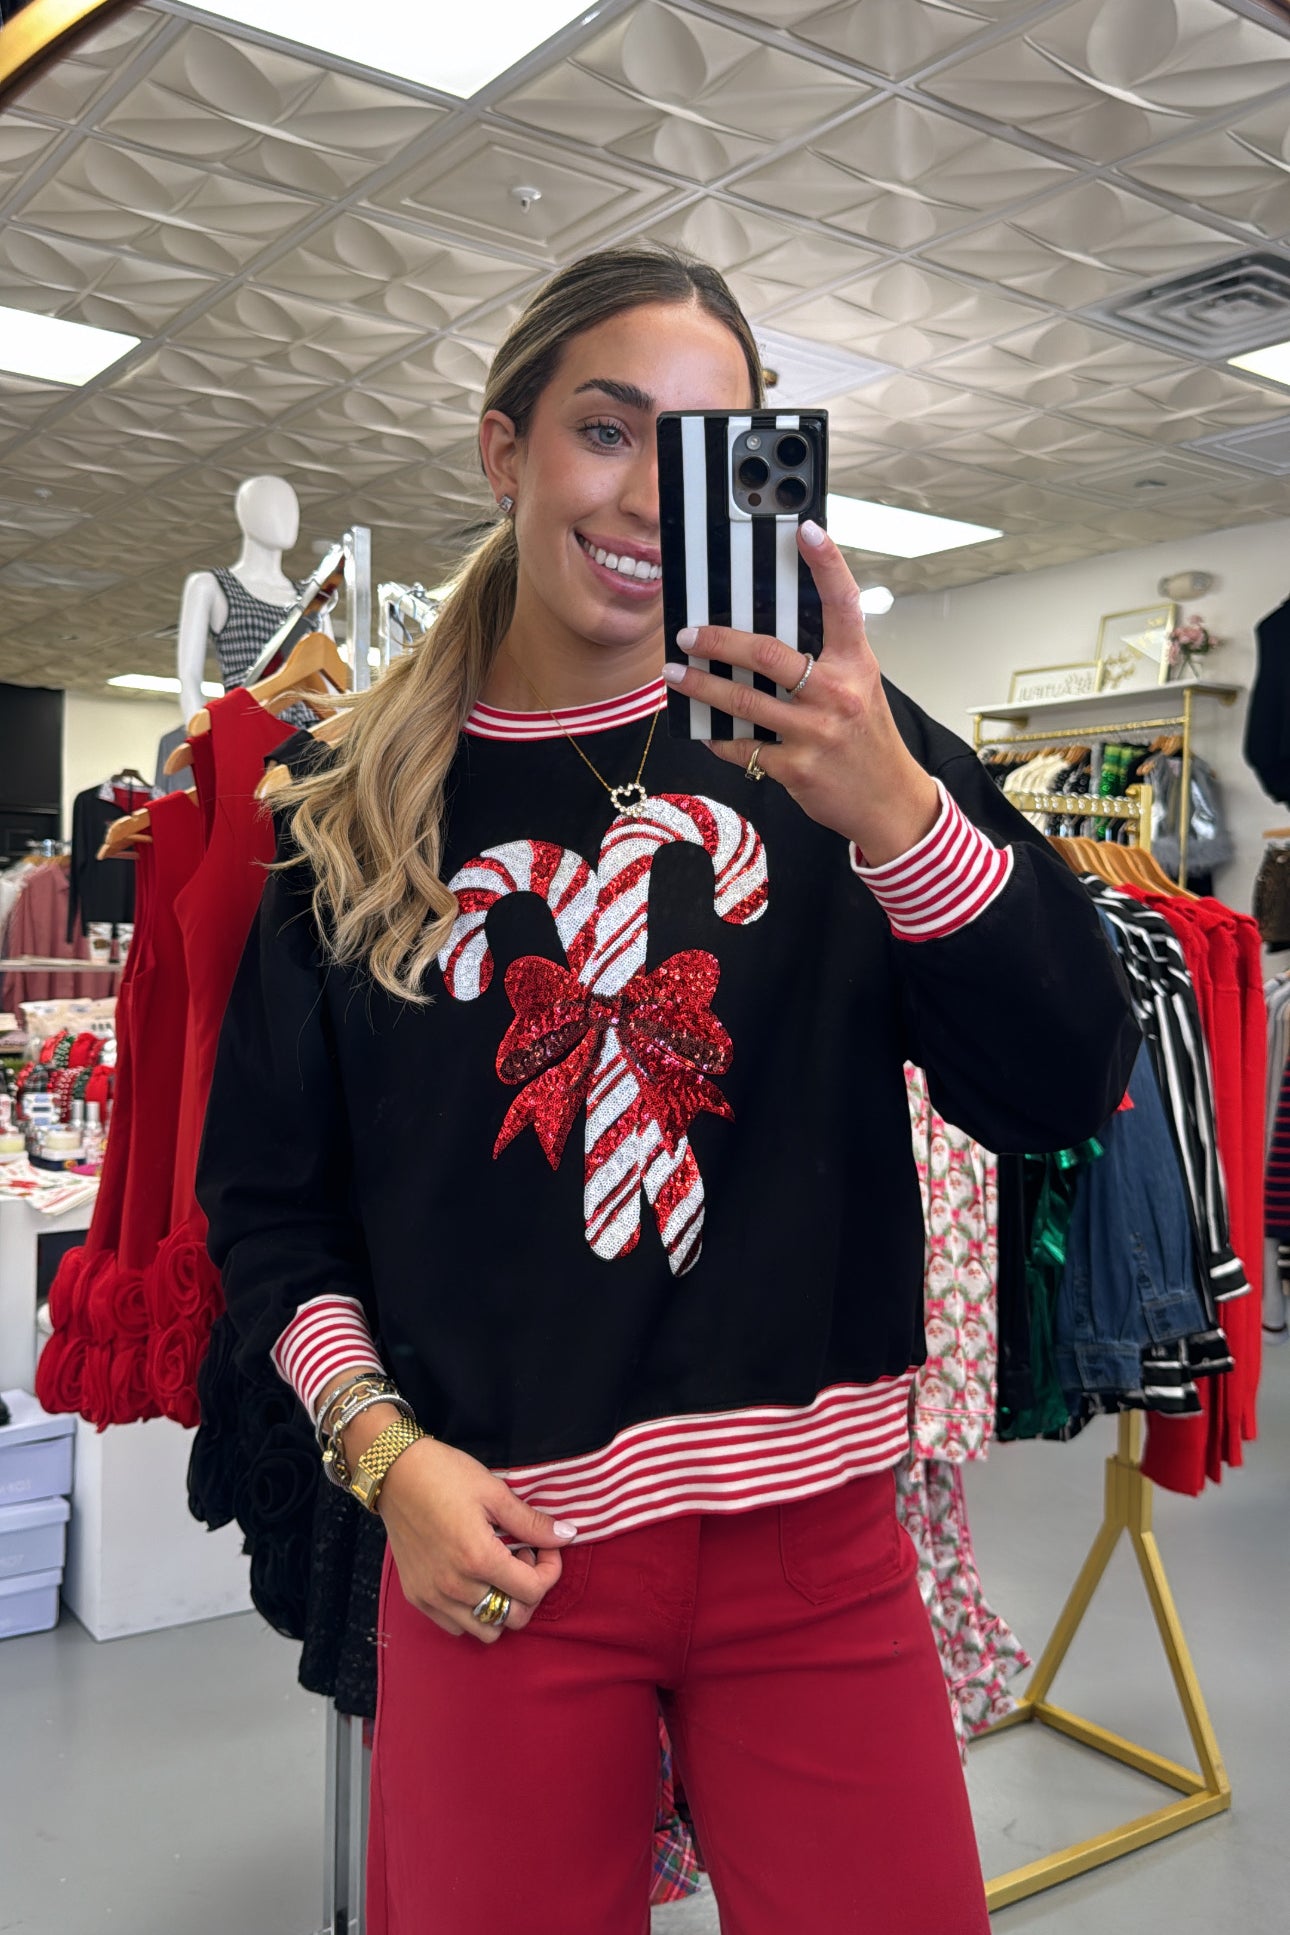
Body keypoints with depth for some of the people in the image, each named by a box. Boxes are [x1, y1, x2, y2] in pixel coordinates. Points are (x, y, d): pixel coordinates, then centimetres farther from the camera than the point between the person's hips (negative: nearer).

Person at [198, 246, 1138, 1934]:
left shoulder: (823, 738, -1)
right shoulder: (362, 811, 1)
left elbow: (1061, 1095, -10)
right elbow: (267, 1194, 7)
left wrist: (895, 809, -25)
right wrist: (384, 1451, -7)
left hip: (814, 1544, 0)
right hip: (498, 1551, 1)